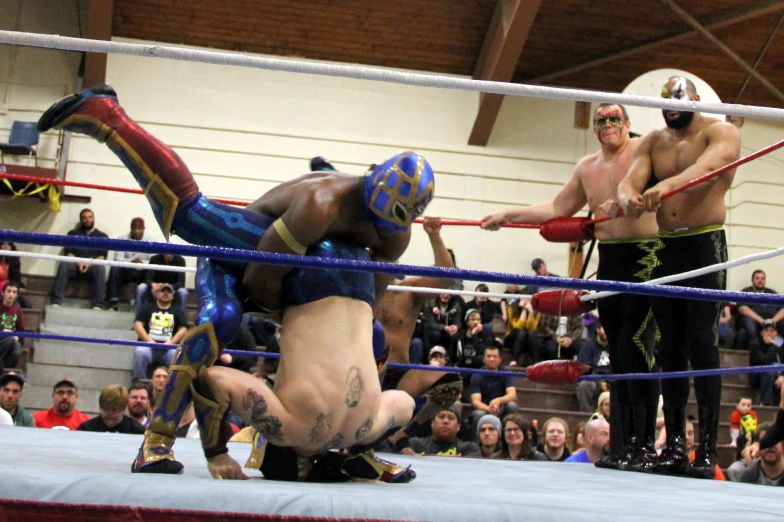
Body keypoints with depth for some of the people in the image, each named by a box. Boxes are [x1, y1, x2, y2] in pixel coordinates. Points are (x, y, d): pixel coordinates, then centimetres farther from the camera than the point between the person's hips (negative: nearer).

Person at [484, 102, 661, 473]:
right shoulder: (587, 168, 17)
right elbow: (558, 209, 23)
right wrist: (508, 215, 20)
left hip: (645, 258, -7)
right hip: (608, 261, 7)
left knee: (634, 346, -15)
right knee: (617, 354, 6)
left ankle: (645, 446, -9)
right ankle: (623, 446, 10)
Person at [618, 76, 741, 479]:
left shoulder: (721, 132, -1)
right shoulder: (654, 142, 14)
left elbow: (706, 168, -22)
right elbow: (630, 178, -2)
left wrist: (665, 185, -42)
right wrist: (628, 197, -27)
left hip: (705, 245, -5)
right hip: (664, 249, 5)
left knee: (702, 346, -10)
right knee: (670, 349, 4)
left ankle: (708, 449, -8)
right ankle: (674, 445, 8)